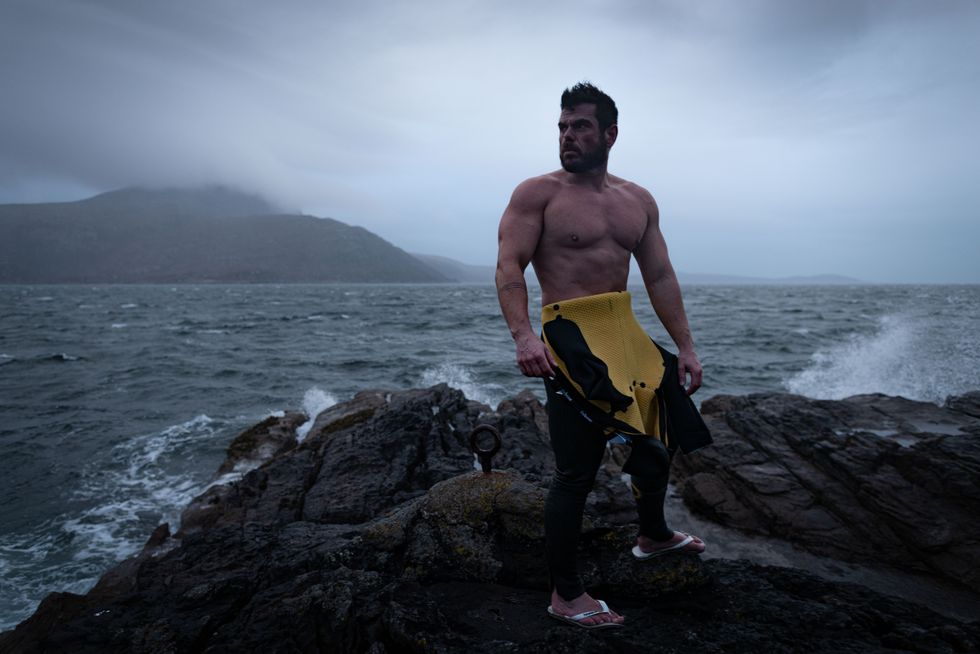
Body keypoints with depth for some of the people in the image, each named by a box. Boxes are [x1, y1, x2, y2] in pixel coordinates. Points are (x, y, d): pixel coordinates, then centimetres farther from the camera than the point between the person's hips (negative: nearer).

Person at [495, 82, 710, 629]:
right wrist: (523, 335, -29)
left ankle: (654, 535, 47)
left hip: (626, 334, 7)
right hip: (571, 339, -6)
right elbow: (509, 266, -14)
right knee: (577, 471, -4)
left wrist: (686, 347, 8)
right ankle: (566, 595, 13)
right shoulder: (537, 193, -4)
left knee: (661, 431, 19)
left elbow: (661, 277, 13)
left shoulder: (639, 201, 12)